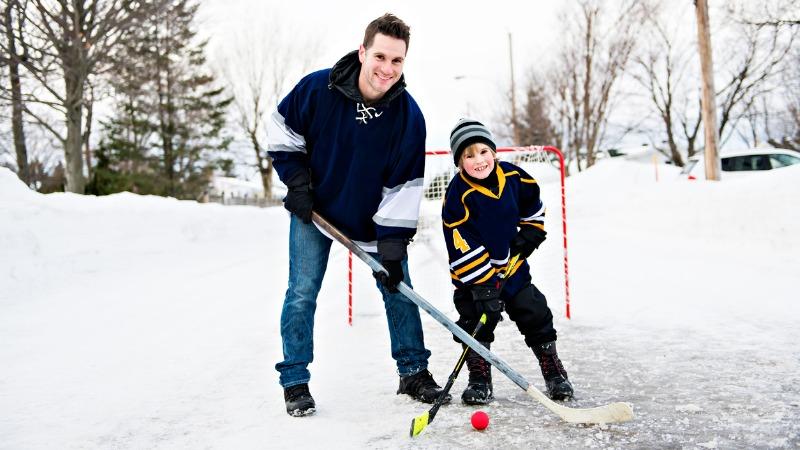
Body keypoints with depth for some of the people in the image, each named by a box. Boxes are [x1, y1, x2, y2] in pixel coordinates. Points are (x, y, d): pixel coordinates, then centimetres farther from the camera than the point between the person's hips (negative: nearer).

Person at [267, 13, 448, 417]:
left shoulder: (409, 115, -19)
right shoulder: (317, 88, -22)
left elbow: (404, 187, -16)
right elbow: (281, 132, -4)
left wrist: (391, 249, -19)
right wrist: (297, 181, -12)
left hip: (374, 217, 1)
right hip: (314, 209, -1)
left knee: (398, 290, 4)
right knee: (302, 293, -2)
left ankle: (413, 372, 21)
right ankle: (295, 383, 12)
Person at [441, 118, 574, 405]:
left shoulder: (513, 176, -9)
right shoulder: (458, 195, -23)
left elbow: (533, 204, 14)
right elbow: (463, 246, -25)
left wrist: (530, 233, 2)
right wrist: (483, 285, -27)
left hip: (512, 265, 4)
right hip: (473, 273, -4)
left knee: (536, 316, 6)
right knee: (476, 322, -7)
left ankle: (554, 373, 22)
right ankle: (479, 381, 12)